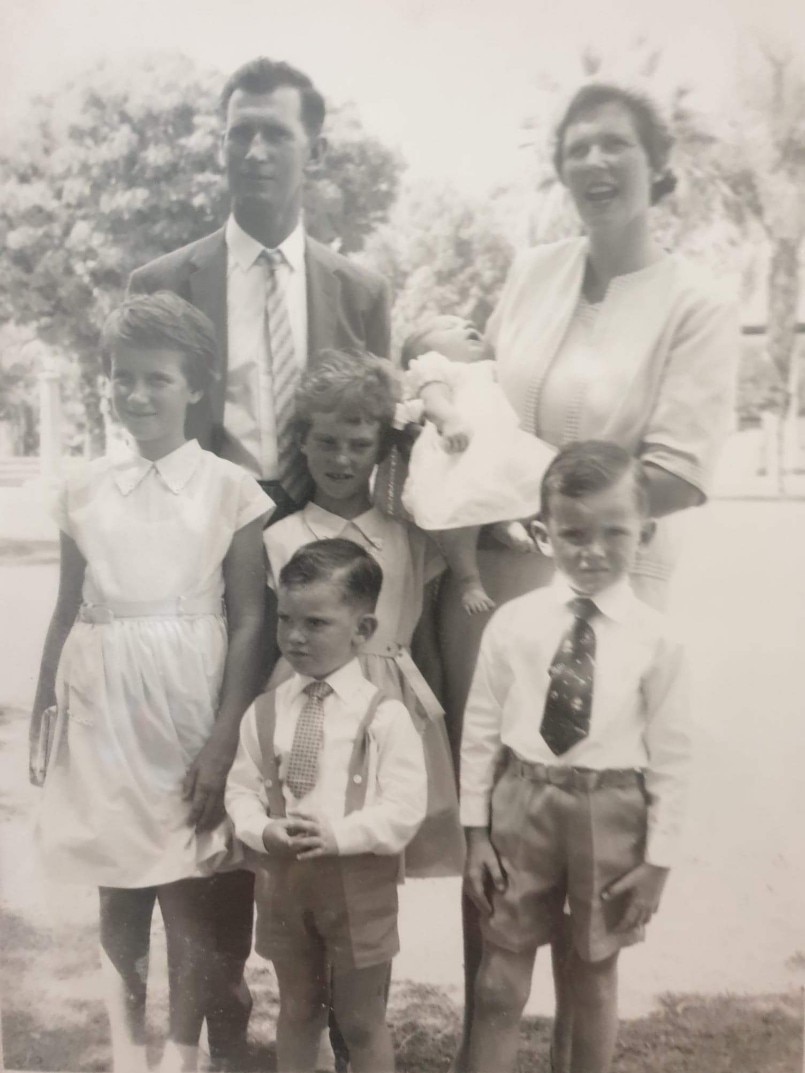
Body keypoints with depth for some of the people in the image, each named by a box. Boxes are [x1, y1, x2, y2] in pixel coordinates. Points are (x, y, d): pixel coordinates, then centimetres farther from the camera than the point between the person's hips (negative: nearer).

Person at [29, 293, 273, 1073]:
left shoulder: (229, 489, -4)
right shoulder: (84, 489, 5)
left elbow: (248, 622, -6)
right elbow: (68, 610, 10)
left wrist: (225, 738, -12)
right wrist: (41, 713, 10)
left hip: (188, 707, -3)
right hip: (103, 709, 3)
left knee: (191, 891, 6)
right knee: (118, 891, 14)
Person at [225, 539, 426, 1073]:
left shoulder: (385, 714, -13)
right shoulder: (265, 711, -1)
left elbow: (405, 806, -16)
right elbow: (242, 788, 2)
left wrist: (339, 835, -25)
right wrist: (263, 830, -17)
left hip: (359, 879, -3)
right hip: (283, 873, 4)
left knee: (361, 1016, 14)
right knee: (298, 1008, 22)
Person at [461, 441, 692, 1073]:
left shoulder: (657, 640, -9)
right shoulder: (512, 624, -6)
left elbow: (671, 758, -5)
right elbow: (480, 732, -1)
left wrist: (658, 860, -4)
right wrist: (477, 831, 0)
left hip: (610, 814, 0)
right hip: (523, 804, 1)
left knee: (594, 978, 18)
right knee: (499, 984, 12)